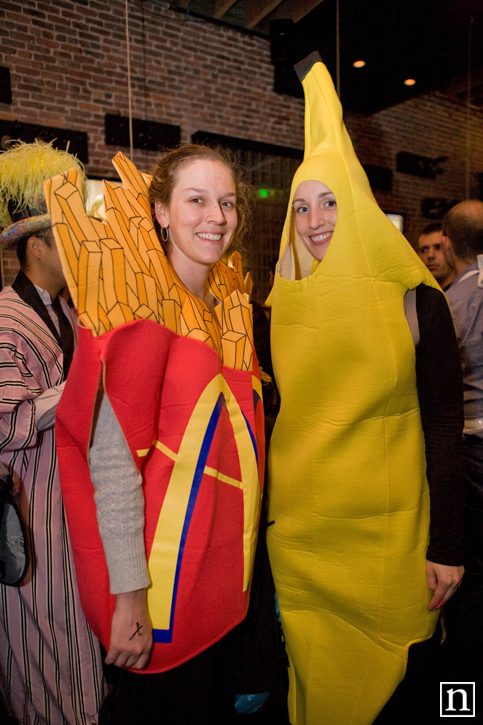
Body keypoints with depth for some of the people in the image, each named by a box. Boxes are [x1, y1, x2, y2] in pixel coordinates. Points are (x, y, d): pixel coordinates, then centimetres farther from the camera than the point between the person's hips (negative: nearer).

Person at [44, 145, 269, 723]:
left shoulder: (228, 305, 6)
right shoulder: (143, 310, -17)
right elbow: (111, 457, -21)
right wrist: (129, 596, -20)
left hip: (223, 563, 7)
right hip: (163, 577, -7)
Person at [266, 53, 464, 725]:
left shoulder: (416, 301, -6)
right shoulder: (280, 306, 0)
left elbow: (445, 427, -5)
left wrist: (447, 547, -6)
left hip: (389, 529, -1)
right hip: (297, 528, 2)